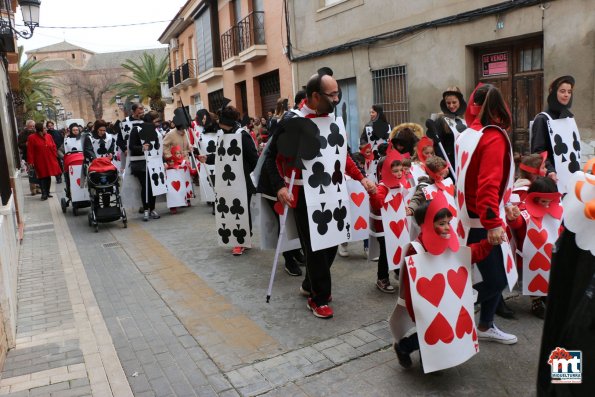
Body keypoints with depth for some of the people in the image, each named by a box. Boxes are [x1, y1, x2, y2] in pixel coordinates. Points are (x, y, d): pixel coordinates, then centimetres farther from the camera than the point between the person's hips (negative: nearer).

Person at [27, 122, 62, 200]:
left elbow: (54, 147, 10)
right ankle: (44, 194, 0)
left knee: (48, 177, 10)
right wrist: (31, 162, -13)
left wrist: (55, 157, 2)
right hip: (40, 161, -4)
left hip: (50, 161, 4)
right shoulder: (32, 138, -7)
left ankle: (47, 192, 20)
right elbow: (30, 151, -10)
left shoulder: (49, 136, 6)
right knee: (42, 177, -3)